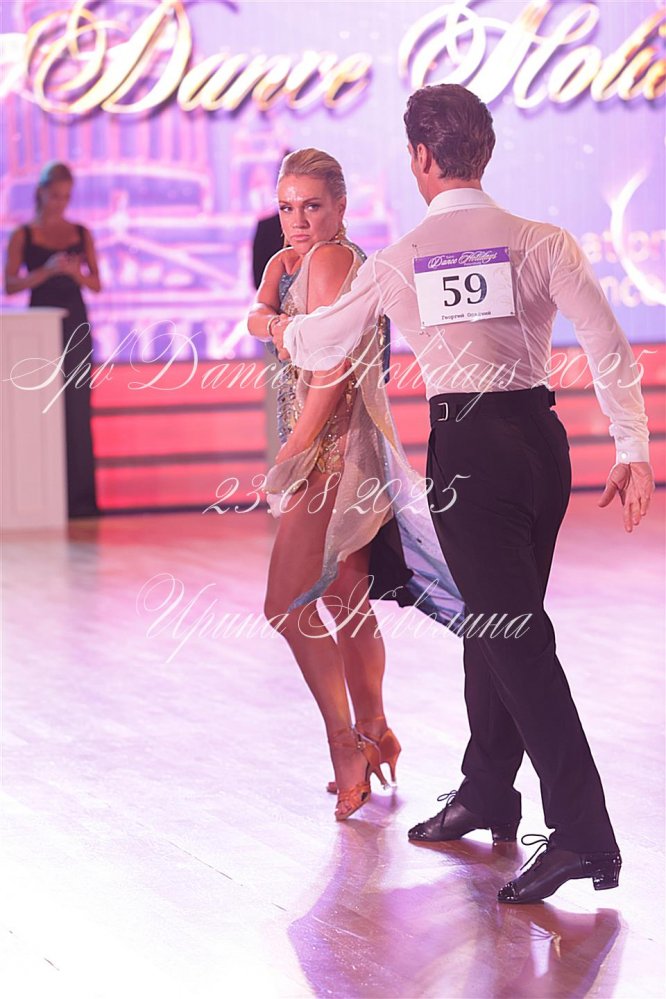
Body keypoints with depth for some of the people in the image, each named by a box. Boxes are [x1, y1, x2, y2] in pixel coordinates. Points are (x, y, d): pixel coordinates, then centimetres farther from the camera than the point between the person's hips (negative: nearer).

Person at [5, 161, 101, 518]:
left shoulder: (81, 234, 9)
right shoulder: (23, 236, 2)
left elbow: (96, 284, 7)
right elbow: (10, 285, -6)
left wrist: (76, 272, -13)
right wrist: (46, 271, -18)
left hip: (75, 327, 2)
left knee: (78, 409, -2)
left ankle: (80, 495, 0)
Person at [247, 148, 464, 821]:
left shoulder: (333, 260, -14)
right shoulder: (285, 261, 16)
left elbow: (333, 369, -18)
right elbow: (257, 316, 1)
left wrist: (291, 452, -17)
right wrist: (278, 322, -21)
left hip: (334, 447, -10)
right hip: (335, 454, 10)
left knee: (287, 604, -11)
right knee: (345, 601, 16)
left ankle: (345, 741, -6)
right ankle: (373, 734, 27)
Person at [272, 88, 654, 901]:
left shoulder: (398, 262, 1)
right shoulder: (543, 243, 2)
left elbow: (320, 347, 16)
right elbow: (609, 347, -6)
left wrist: (281, 332, 39)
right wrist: (633, 450, 1)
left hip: (467, 448, -4)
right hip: (542, 437, 4)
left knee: (515, 636, -6)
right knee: (501, 618, 19)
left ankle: (583, 831, -15)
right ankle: (487, 793, 33)